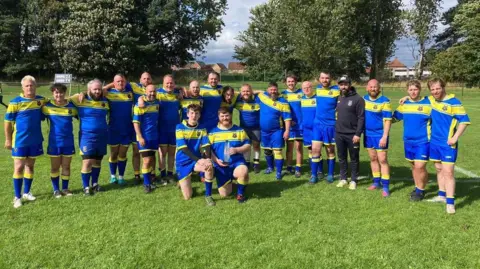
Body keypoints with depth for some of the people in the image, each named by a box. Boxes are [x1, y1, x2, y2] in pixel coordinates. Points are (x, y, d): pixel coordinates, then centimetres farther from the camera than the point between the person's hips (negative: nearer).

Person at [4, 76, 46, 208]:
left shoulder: (41, 100, 1)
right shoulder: (15, 102, -10)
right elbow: (8, 122, -5)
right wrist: (8, 140, -5)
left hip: (35, 140, 4)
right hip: (20, 141, -4)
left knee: (30, 166, 13)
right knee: (19, 167, 0)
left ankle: (26, 192, 26)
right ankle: (17, 197, 8)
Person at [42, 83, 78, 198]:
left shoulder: (72, 106, -2)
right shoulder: (47, 106, -6)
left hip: (68, 142, 1)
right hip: (54, 142, -1)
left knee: (66, 166, 10)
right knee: (55, 167, 9)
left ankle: (65, 188, 23)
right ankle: (56, 189, 22)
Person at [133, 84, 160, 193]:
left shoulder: (157, 103, 6)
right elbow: (136, 122, -14)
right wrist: (140, 137, -19)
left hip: (154, 136, 6)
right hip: (144, 137, -6)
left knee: (152, 159, 13)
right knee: (147, 160, -7)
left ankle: (149, 178, 25)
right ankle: (146, 183, 2)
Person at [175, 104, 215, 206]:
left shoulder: (202, 129, 1)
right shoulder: (180, 127, -10)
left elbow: (206, 146, -8)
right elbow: (183, 148, -18)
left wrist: (208, 159, -29)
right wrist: (198, 160, -28)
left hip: (197, 160, 2)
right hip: (183, 162, -2)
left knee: (210, 166, -34)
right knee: (187, 197, -5)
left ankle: (208, 195, -15)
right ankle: (182, 182, 31)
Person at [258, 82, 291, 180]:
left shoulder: (283, 102, -14)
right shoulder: (262, 96, -2)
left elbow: (287, 118, -14)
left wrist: (287, 130, -20)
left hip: (277, 131, -5)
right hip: (264, 131, 5)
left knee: (277, 151, -8)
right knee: (267, 150, 18)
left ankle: (279, 172, -1)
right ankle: (270, 167, 38)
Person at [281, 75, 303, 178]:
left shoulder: (301, 92, 2)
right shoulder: (283, 94, 4)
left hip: (300, 124, -1)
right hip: (288, 125, 1)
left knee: (299, 147, 0)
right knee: (289, 147, 8)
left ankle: (298, 168, 7)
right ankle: (289, 167, 18)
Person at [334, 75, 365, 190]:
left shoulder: (358, 99, -9)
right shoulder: (339, 99, 10)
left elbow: (361, 118, -12)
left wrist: (358, 134, -17)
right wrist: (336, 129, 8)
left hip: (352, 135, -5)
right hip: (339, 134, 6)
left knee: (354, 158, 6)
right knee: (341, 158, 13)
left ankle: (354, 180, 16)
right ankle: (343, 178, 25)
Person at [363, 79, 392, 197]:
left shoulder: (384, 101, -13)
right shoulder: (364, 99, 5)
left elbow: (387, 120, -14)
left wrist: (384, 137, -19)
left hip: (380, 135, -6)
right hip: (368, 134, 6)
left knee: (382, 160, -4)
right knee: (373, 158, 13)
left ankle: (386, 186, -1)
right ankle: (376, 182, 25)